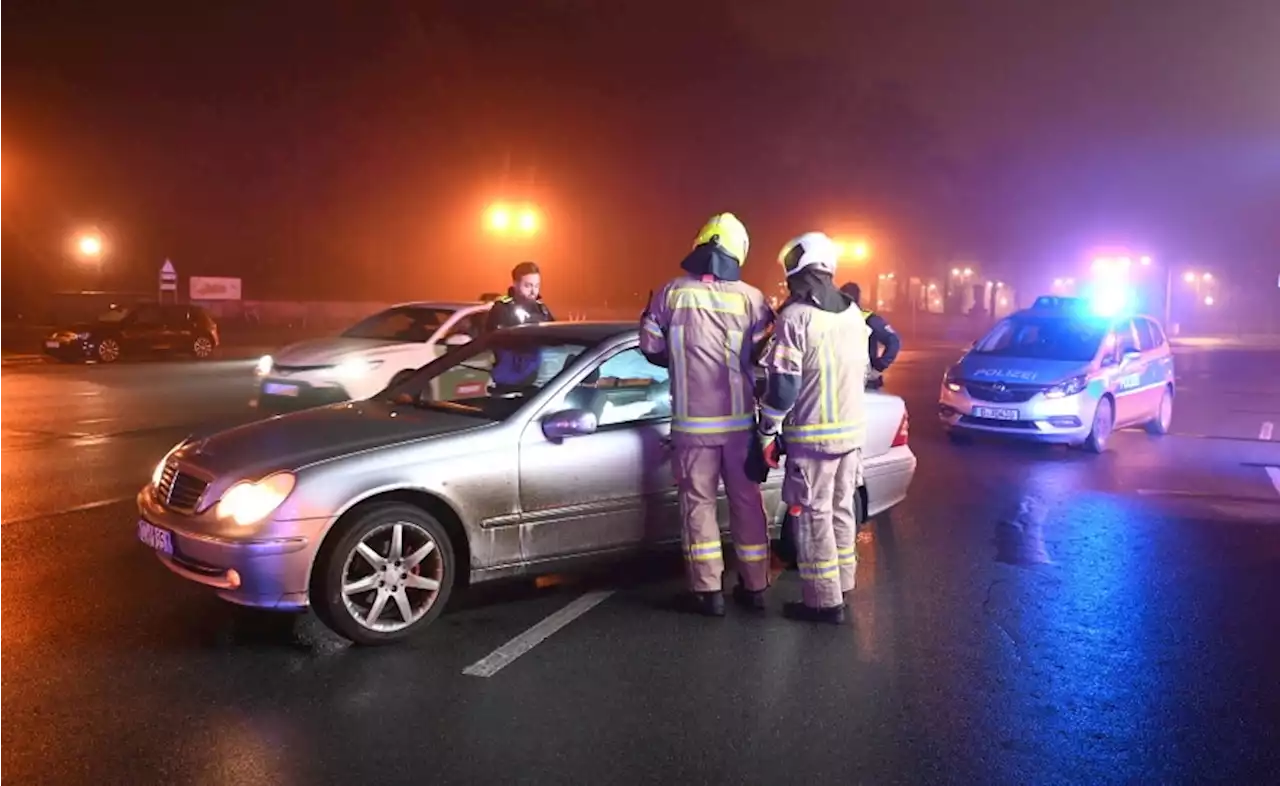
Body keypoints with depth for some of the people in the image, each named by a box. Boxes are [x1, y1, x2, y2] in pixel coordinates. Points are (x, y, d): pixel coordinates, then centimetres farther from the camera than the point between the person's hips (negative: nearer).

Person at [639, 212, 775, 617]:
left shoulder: (671, 292, -5)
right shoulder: (750, 298, -5)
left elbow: (651, 349, 1)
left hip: (692, 420, -1)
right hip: (740, 418, 1)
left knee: (698, 501, 8)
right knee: (746, 499, 12)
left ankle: (708, 590, 9)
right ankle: (754, 586, 19)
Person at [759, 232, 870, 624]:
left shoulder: (795, 316, -15)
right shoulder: (854, 313, 8)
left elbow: (783, 385, -17)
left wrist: (768, 432, -7)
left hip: (813, 434, -7)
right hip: (852, 429, 7)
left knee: (813, 516, 1)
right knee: (841, 510, 17)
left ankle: (825, 600, 5)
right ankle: (841, 586, 27)